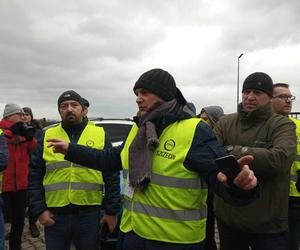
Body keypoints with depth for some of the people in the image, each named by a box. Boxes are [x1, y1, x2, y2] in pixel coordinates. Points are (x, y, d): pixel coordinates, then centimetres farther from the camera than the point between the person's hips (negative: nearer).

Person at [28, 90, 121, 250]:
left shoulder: (100, 135, 0)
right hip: (55, 215, 1)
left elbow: (112, 177, 1)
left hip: (89, 213, -1)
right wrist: (39, 209, -1)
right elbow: (34, 177, 7)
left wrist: (112, 211, -1)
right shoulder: (48, 137, 5)